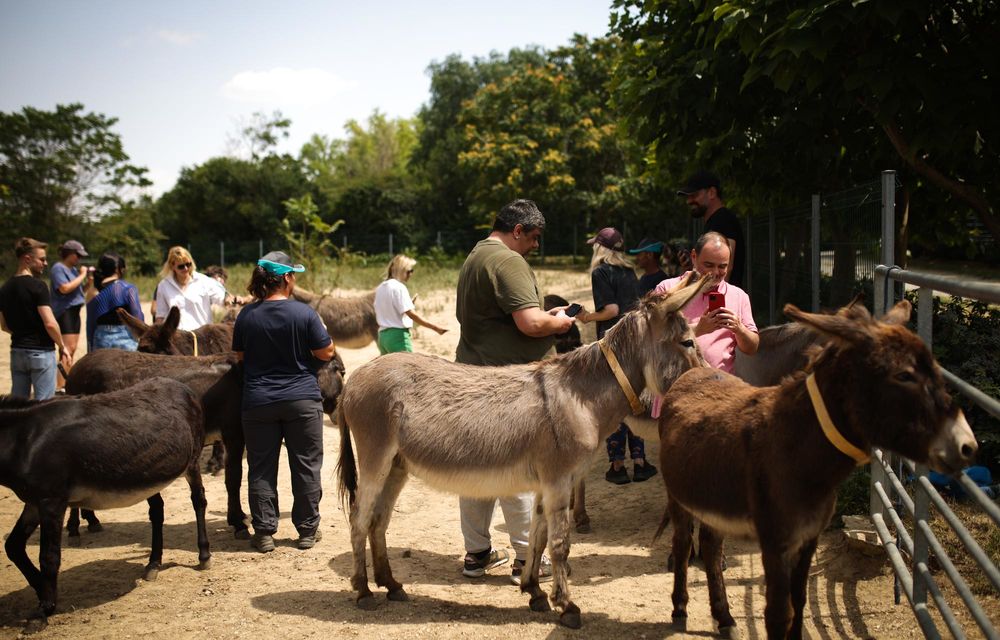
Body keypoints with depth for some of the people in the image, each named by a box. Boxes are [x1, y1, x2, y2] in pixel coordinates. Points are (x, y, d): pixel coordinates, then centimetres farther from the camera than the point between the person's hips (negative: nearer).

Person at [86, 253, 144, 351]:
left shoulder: (93, 293, 7)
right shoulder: (128, 289, -6)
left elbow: (90, 324, 10)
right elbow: (138, 316, -11)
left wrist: (91, 348, 16)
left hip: (100, 340, 4)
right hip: (124, 339, -4)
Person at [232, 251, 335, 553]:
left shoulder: (246, 316, -1)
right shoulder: (303, 313, -10)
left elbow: (240, 355, 9)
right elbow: (326, 353, -7)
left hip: (258, 402, 2)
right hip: (302, 400, -2)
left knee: (261, 469, 9)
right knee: (306, 466, 9)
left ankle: (264, 532, 11)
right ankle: (307, 530, 15)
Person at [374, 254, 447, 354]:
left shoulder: (380, 288, 12)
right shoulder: (399, 287, -12)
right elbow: (412, 315, -18)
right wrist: (435, 327, -19)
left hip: (382, 335, 8)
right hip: (398, 335, -8)